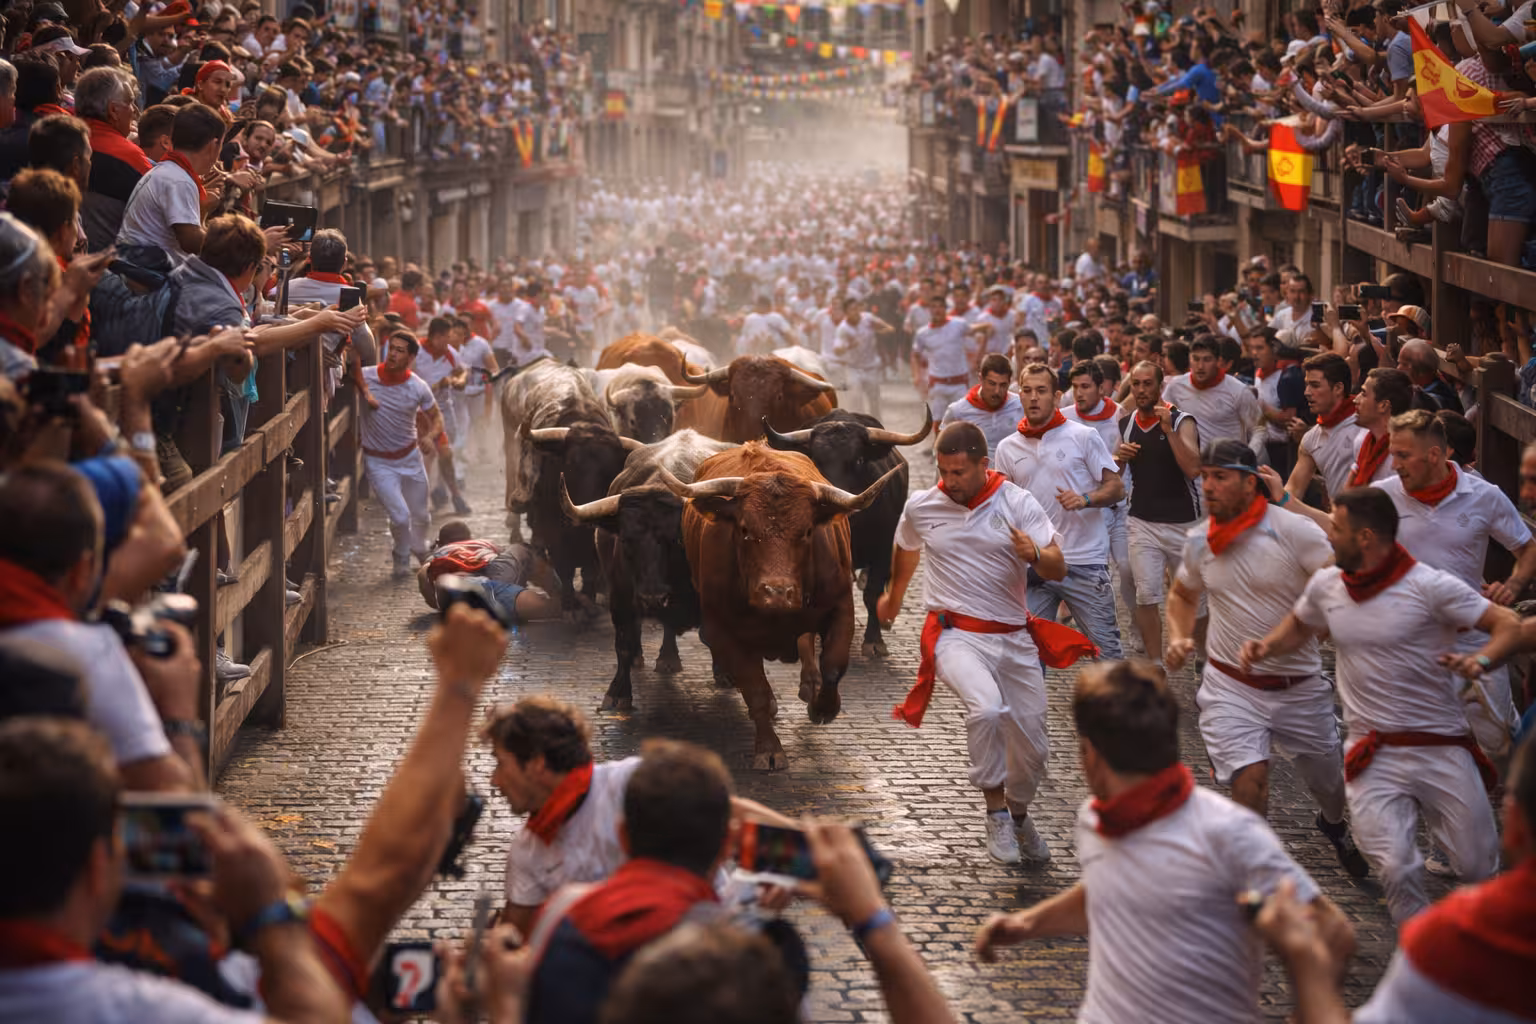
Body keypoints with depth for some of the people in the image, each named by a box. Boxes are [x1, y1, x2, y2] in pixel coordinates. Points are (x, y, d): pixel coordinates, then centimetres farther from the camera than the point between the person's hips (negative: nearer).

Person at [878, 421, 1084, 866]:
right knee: (987, 709, -32)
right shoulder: (920, 506, 0)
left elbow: (1058, 569, -9)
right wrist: (893, 596, 40)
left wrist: (1036, 554, -32)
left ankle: (1018, 814, 39)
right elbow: (906, 550, 23)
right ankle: (996, 812, -13)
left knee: (1031, 743, 7)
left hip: (1014, 638, 2)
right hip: (957, 635, -2)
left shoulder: (1017, 503, -6)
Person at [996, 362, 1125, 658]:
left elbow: (1116, 487, -1)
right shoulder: (1007, 448, 10)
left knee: (1105, 644, 1)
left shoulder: (1083, 437, 0)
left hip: (1084, 562, -3)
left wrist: (1085, 499, -20)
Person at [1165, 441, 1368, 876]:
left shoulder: (1293, 530, -15)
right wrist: (1179, 637, -1)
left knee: (1329, 781, 17)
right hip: (1231, 686, 1)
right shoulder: (1199, 542, 1)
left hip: (1299, 687, -1)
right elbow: (1182, 595, 21)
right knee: (1250, 779, -20)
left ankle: (1334, 825, 53)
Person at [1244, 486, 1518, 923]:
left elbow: (1509, 624, -12)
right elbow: (1300, 625, 27)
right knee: (1396, 871, -12)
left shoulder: (1428, 586, -11)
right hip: (1373, 755, 2)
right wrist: (1267, 647, 6)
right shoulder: (1326, 585, 5)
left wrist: (1481, 660, -31)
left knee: (1478, 867, 4)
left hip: (1440, 747, -2)